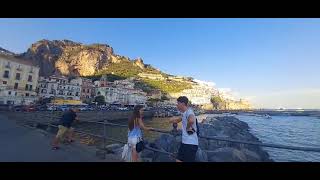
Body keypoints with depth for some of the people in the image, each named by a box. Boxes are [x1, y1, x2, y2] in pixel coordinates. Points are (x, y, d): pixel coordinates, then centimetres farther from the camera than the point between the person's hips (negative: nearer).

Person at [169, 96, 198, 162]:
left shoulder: (189, 111, -20)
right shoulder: (184, 113, 10)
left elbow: (191, 120, -42)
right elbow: (179, 119, 24)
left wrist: (188, 128, -24)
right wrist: (174, 120, 3)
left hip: (191, 143, -9)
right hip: (184, 142, 9)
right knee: (178, 160, 16)